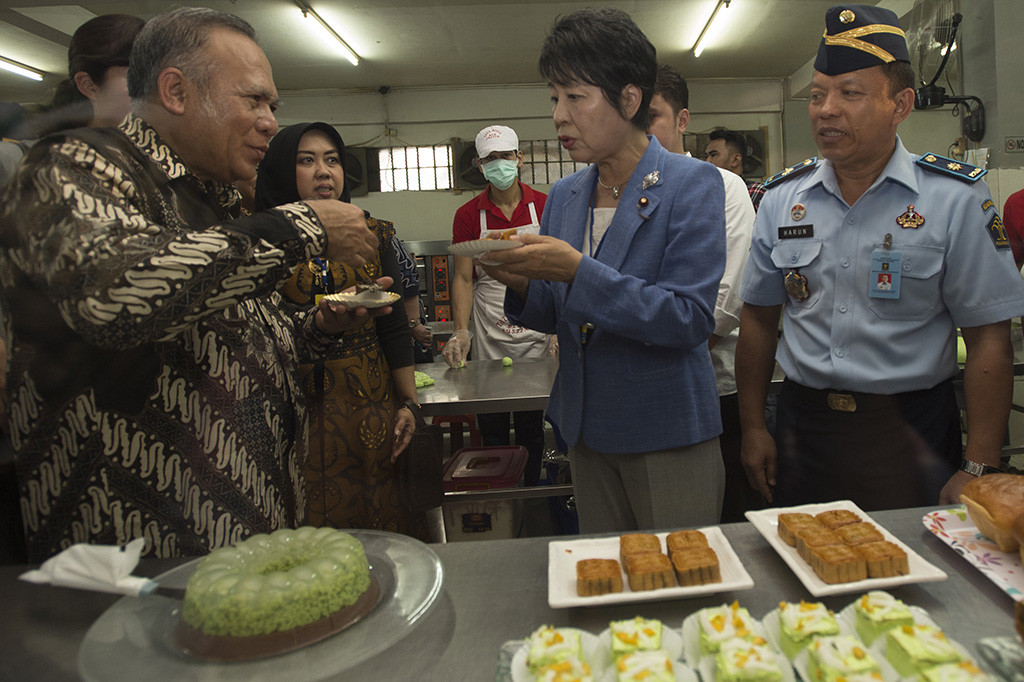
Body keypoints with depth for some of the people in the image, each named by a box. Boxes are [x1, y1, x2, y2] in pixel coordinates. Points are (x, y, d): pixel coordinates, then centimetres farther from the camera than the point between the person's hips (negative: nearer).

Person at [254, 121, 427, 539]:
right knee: (305, 532, 4)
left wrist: (409, 402, 4)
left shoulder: (373, 235, 8)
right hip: (292, 407, -2)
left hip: (370, 406, 2)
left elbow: (394, 327, 8)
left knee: (381, 524, 7)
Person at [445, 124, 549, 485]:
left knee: (532, 428, 9)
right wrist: (461, 331, -13)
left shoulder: (545, 206, 0)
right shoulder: (468, 215, 1)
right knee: (491, 430, 7)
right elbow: (463, 278, 1)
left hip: (535, 334, 0)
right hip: (488, 338, 0)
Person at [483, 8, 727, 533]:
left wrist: (577, 271, -27)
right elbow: (554, 316, 10)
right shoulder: (564, 196, 5)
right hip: (587, 431, 5)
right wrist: (521, 284, -12)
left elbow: (691, 319, -20)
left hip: (668, 435, -5)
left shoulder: (692, 184, -11)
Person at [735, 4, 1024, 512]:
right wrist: (753, 428, 5)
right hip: (804, 427, 3)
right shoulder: (782, 199, 2)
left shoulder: (955, 198, -7)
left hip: (912, 432, -2)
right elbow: (758, 319, 7)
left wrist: (978, 470, -11)